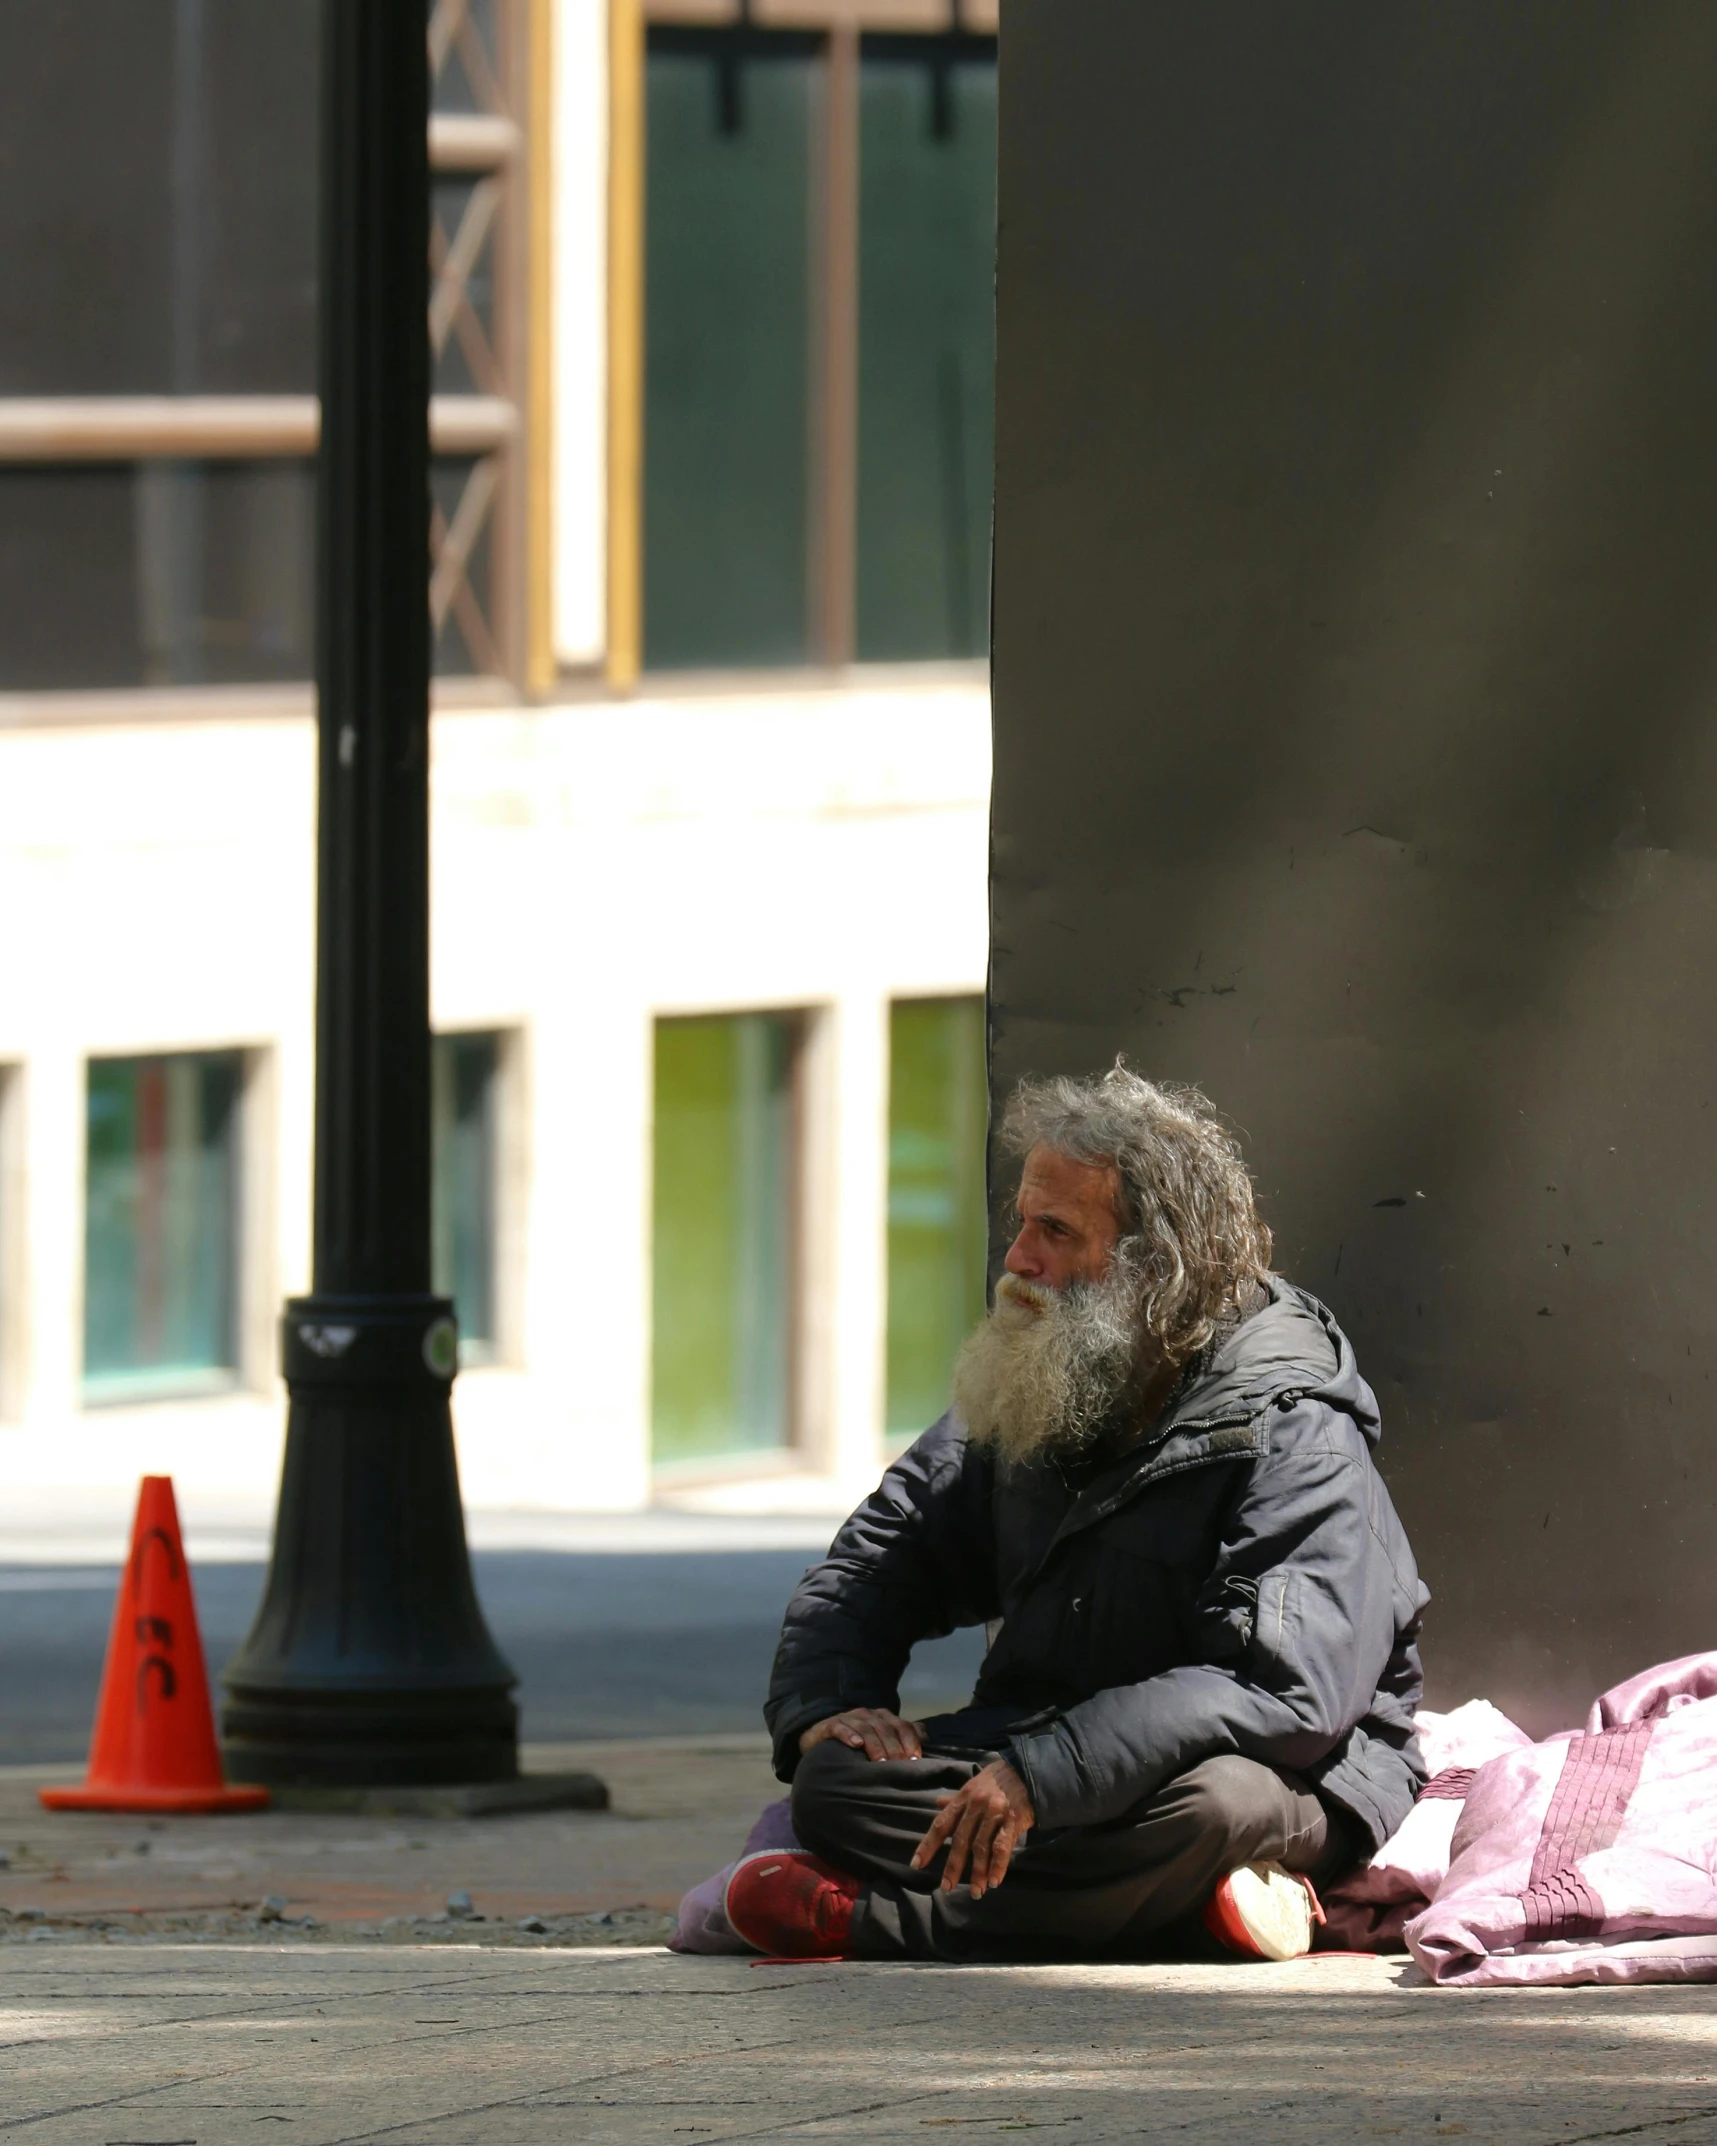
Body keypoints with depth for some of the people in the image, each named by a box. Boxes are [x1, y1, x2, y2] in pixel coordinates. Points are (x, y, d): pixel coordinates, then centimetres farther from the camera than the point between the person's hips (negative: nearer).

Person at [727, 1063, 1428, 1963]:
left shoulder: (1291, 1432, -16)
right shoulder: (1025, 1394, 8)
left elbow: (1283, 1692, -29)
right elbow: (873, 1562, 17)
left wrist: (1043, 1774, -37)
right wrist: (822, 1703, -6)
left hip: (1296, 1785, -6)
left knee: (1208, 1801, -42)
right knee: (835, 1780, -20)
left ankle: (869, 1921, -27)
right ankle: (1192, 1904, -30)